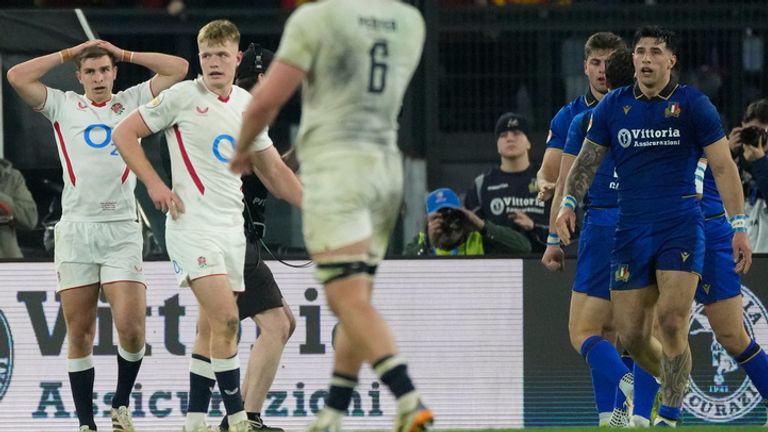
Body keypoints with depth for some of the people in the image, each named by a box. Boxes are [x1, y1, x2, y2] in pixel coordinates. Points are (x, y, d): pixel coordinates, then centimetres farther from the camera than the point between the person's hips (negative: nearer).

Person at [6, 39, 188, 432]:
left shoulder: (133, 102, 13)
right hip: (76, 230, 1)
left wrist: (124, 54, 11)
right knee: (79, 335, 1)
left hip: (122, 230, 0)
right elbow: (17, 77, 1)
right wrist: (69, 53, 8)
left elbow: (177, 68, 9)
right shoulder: (63, 106, 12)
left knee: (131, 331, -12)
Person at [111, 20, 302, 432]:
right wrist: (155, 184, -10)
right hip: (192, 223, -7)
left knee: (211, 328, 8)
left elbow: (274, 171, 20)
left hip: (231, 225, 7)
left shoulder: (248, 105, 12)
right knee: (225, 319, -17)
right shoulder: (183, 96, -6)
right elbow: (124, 133, -1)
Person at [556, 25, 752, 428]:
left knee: (671, 321, -17)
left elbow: (723, 167, 0)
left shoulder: (693, 104, -1)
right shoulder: (613, 106, 8)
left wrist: (739, 227, -6)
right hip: (630, 230, 3)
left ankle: (669, 417, -10)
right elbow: (586, 162, 12)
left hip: (681, 227, -3)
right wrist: (569, 203, -5)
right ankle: (674, 385, 30)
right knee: (630, 335, 1)